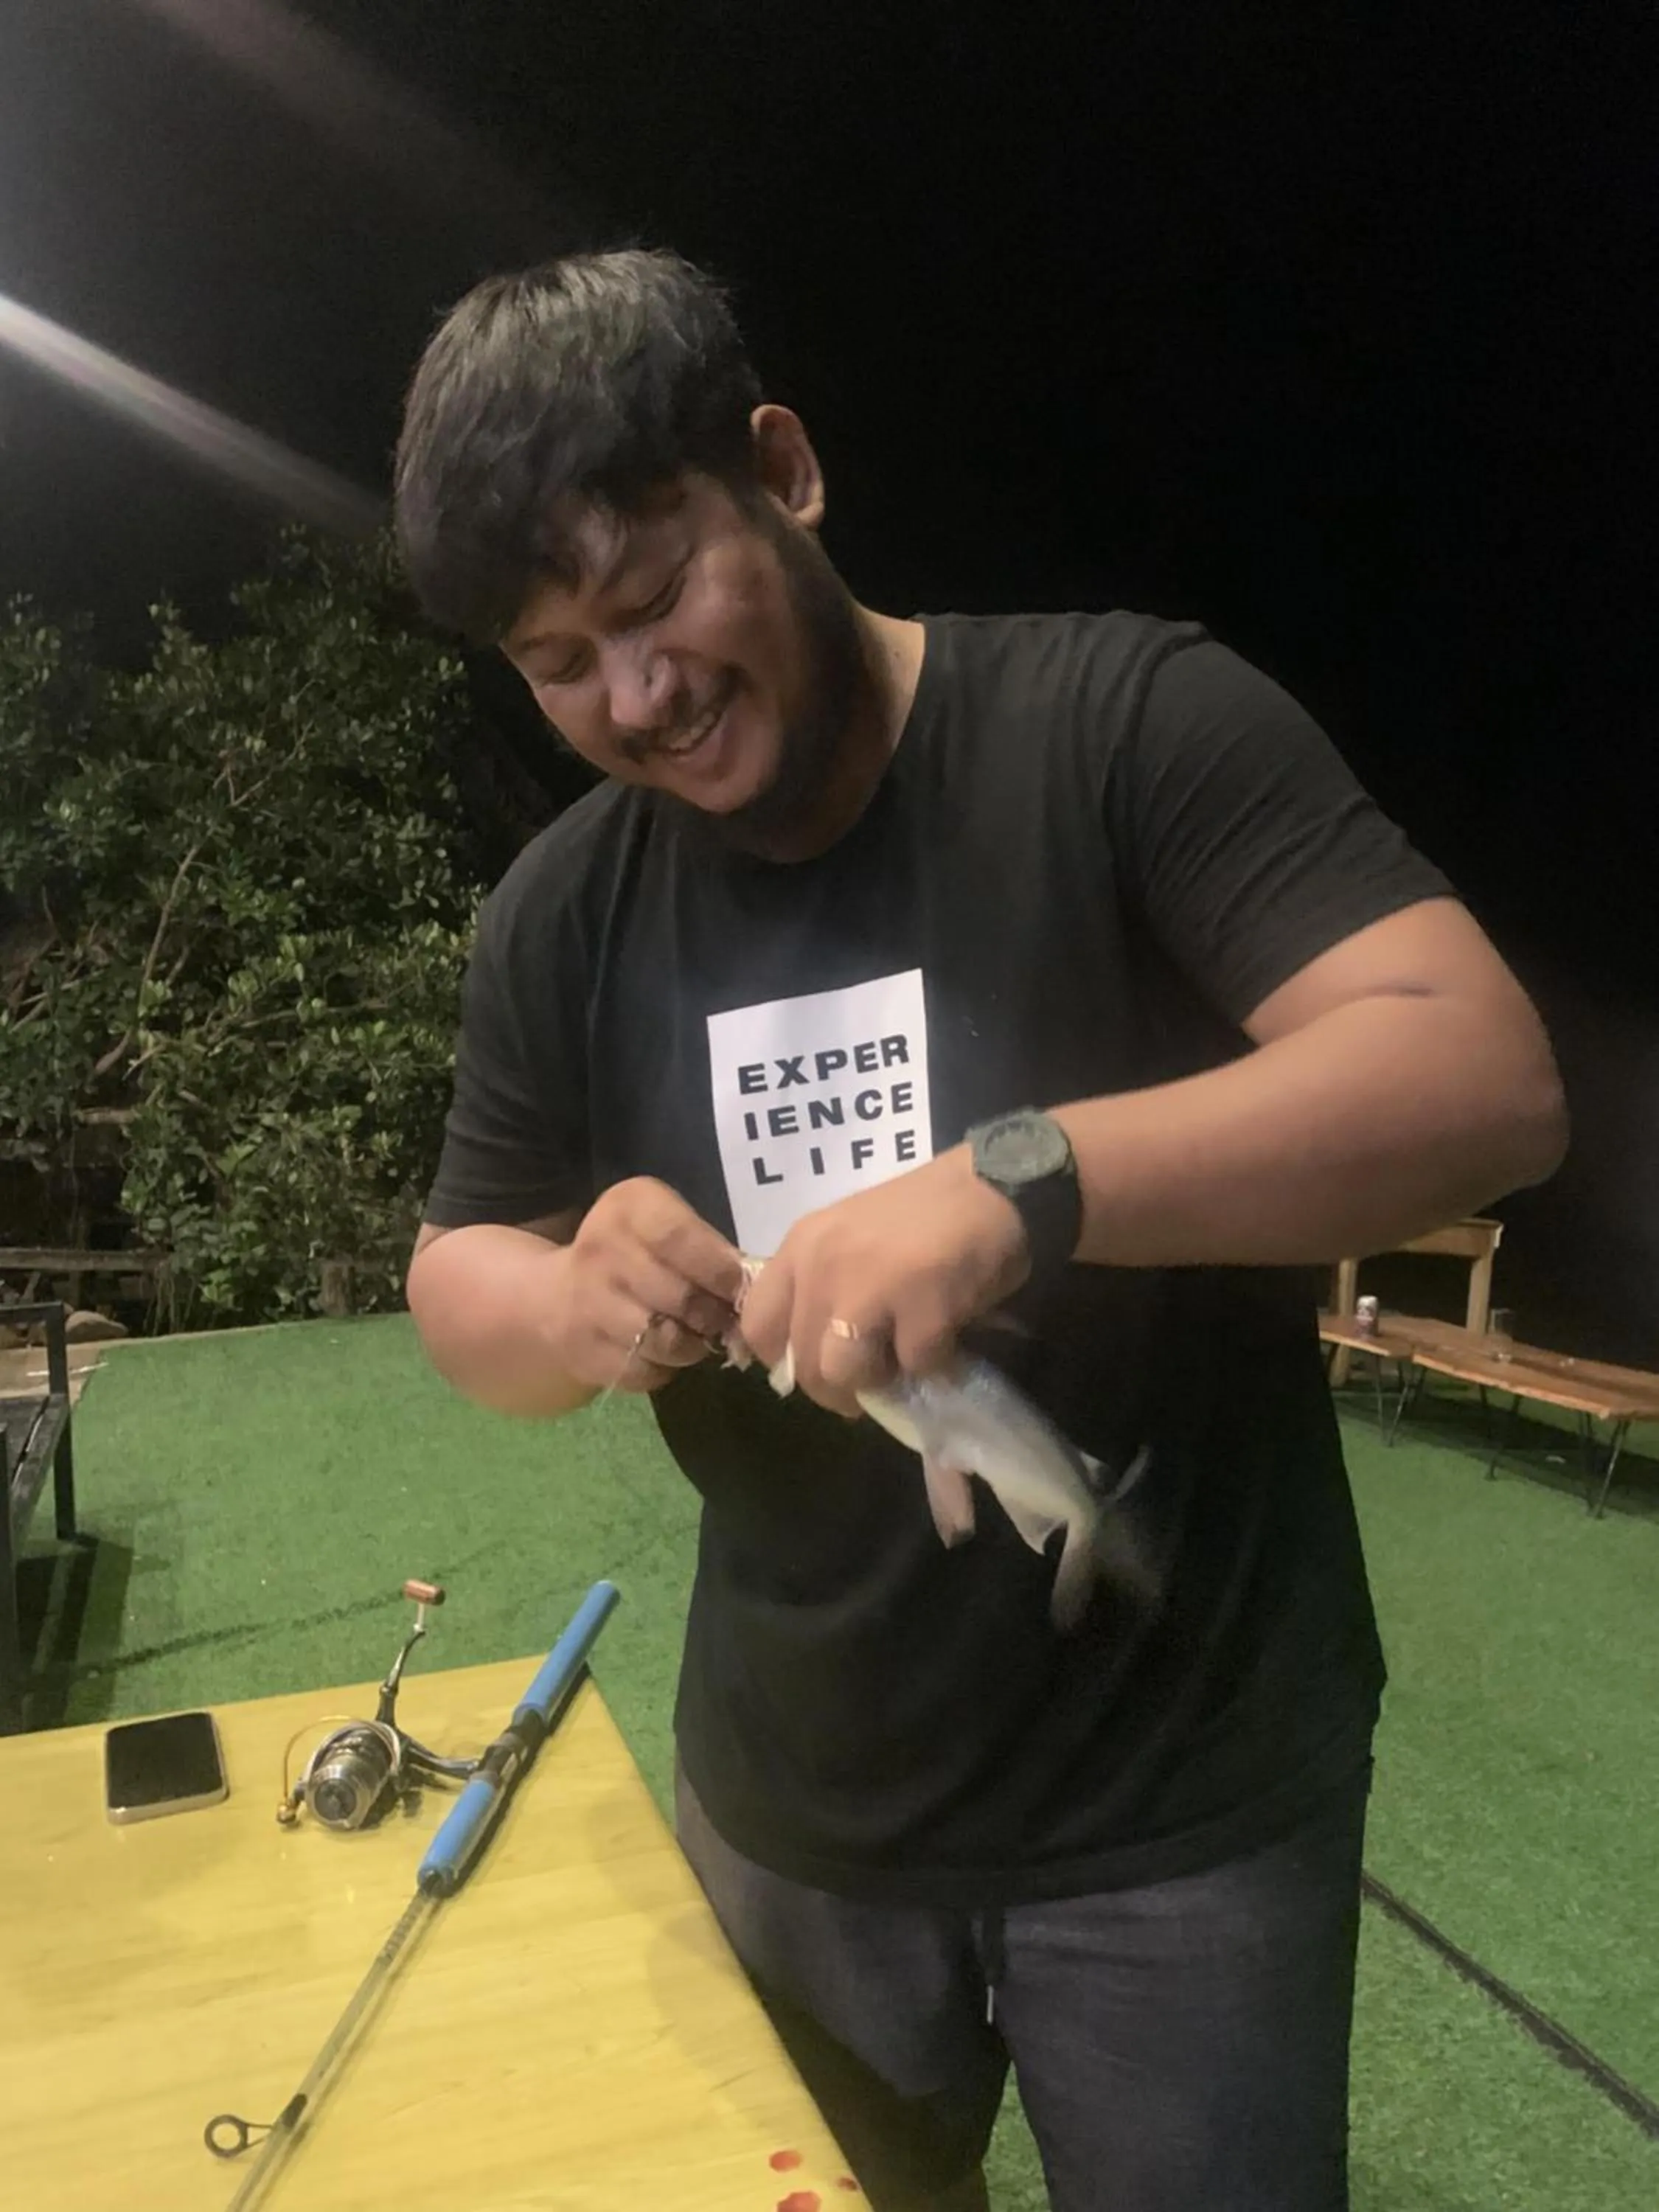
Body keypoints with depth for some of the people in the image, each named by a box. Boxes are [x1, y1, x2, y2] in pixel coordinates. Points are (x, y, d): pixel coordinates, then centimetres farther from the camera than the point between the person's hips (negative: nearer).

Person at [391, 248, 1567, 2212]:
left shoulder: (1122, 720, -15)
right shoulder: (561, 914, -1)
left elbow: (1487, 1076, -24)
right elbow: (456, 1288, 5)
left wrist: (1023, 1179, -38)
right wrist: (579, 1307, -18)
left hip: (1185, 1806, -4)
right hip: (789, 1806, 5)